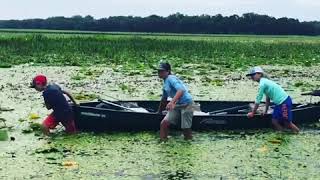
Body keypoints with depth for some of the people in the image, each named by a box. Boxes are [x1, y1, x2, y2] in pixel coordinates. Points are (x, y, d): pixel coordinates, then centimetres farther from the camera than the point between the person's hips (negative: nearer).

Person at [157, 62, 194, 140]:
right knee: (164, 122, -4)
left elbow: (181, 90, -33)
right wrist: (159, 111, 32)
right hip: (177, 105, 9)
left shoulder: (171, 78, -15)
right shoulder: (165, 82, 13)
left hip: (186, 104, -9)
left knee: (186, 128, -5)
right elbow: (164, 99, 26)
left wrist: (172, 102, -43)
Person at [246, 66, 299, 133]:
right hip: (279, 103, 10)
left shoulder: (262, 83, -16)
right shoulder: (265, 81, 13)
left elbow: (258, 100, -12)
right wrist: (265, 111, 24)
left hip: (284, 102, -10)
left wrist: (252, 113, -3)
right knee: (274, 121, 10)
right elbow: (267, 98, 20)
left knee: (287, 123, -1)